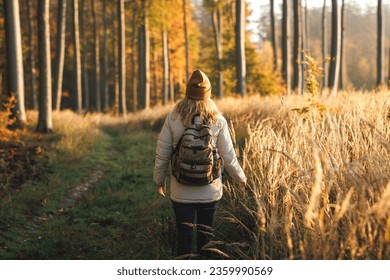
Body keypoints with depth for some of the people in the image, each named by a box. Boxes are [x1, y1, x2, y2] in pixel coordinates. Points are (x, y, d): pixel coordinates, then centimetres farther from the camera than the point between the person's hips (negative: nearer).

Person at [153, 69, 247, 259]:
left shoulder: (173, 119, -7)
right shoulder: (217, 121, -8)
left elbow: (162, 155, -2)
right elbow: (228, 157, -3)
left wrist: (159, 180, 14)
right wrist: (240, 178, 14)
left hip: (181, 192, 0)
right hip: (210, 191, 0)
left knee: (183, 236, 8)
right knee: (205, 236, 14)